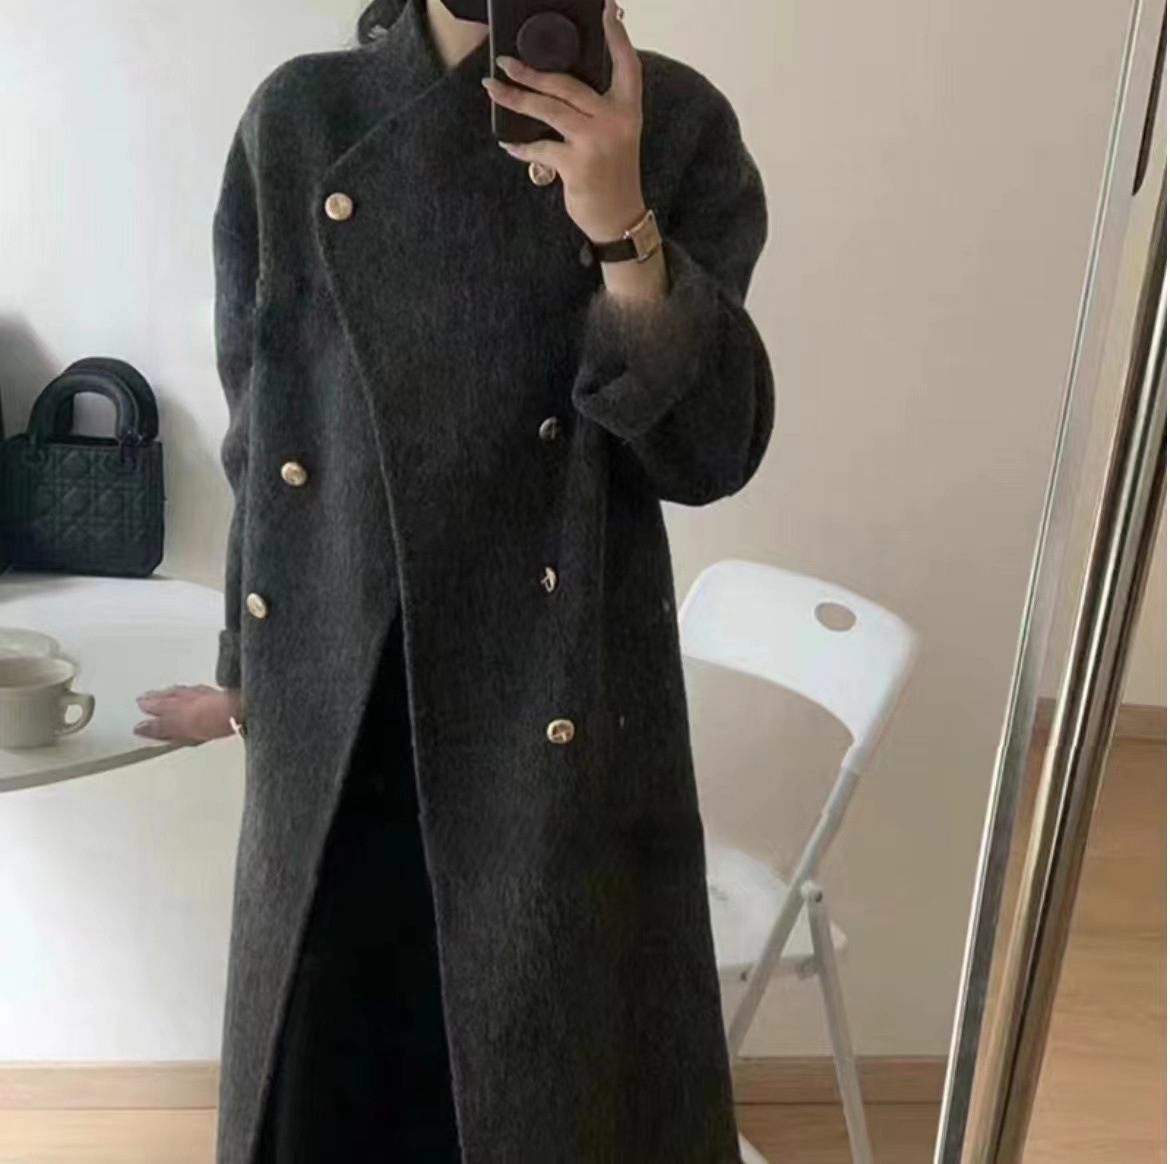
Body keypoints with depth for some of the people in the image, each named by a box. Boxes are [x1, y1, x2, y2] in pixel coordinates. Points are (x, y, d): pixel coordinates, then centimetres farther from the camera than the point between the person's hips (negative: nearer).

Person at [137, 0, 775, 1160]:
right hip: (333, 704, 2)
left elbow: (710, 452, -10)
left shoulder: (671, 123, -3)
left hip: (556, 704, -1)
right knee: (326, 1063, 16)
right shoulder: (297, 120, 1)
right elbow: (262, 426, 8)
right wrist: (247, 667, 15)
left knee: (551, 1069, 15)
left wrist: (620, 224, -24)